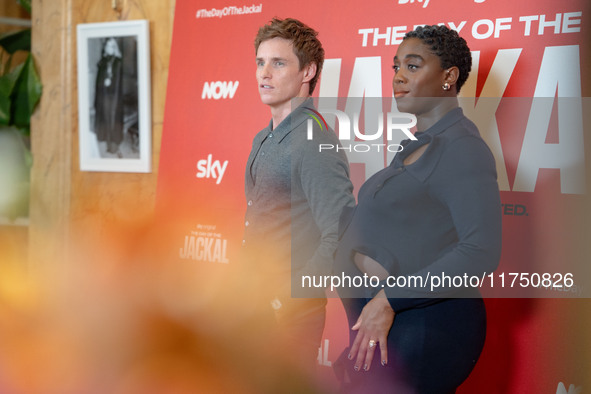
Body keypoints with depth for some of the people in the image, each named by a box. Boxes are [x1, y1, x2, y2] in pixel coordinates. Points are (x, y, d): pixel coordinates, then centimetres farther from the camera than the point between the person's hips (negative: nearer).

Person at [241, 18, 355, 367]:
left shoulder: (315, 144, -18)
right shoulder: (264, 140, 13)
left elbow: (341, 236, -24)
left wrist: (290, 300, -20)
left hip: (292, 312, -9)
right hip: (257, 301, 9)